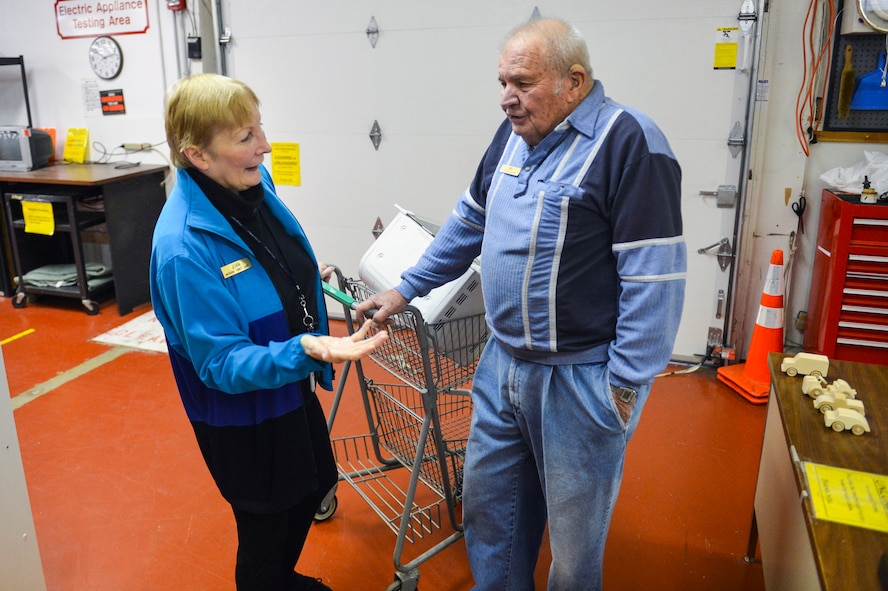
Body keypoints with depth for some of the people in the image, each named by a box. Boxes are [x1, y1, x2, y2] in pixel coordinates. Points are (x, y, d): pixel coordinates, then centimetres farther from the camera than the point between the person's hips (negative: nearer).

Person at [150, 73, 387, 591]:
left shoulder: (253, 184, -10)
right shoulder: (184, 247, -32)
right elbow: (222, 364, -29)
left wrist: (304, 274, 9)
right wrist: (305, 349, -42)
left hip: (291, 388, 8)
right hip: (242, 417, -8)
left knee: (312, 490, 28)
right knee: (266, 525, 14)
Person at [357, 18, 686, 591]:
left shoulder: (628, 141, -18)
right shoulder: (515, 133, 7)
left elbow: (654, 277, -20)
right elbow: (468, 223, 17)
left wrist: (626, 385, -18)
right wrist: (405, 289, 18)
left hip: (579, 378, -7)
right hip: (503, 364, 8)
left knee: (575, 523, 13)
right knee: (487, 497, 22)